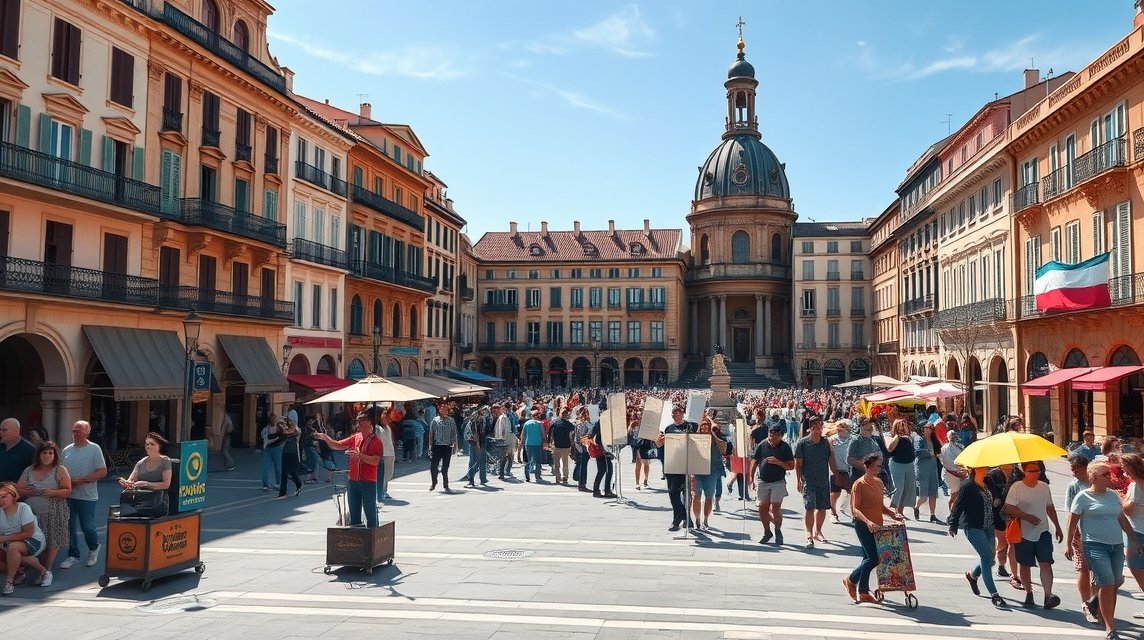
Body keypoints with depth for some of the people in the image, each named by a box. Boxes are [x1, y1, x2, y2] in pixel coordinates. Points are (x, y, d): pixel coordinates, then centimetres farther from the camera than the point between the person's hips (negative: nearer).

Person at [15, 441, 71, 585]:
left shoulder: (60, 470, 1)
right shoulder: (29, 471, 11)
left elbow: (67, 491, -3)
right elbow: (17, 489, 10)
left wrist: (52, 492, -20)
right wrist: (28, 492, -11)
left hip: (53, 515, -3)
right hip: (32, 514, 3)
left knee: (51, 542, -6)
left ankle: (47, 571, 3)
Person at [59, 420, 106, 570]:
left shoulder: (94, 449, -6)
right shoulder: (67, 450, 10)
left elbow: (103, 471, -10)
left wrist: (81, 481, -17)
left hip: (87, 496, -5)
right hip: (68, 496, 5)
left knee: (87, 526, 0)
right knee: (69, 527, 7)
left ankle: (93, 549, 26)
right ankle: (73, 556, 19)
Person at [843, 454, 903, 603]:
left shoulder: (879, 483, 11)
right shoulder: (859, 484, -11)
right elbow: (855, 509, -16)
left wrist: (893, 513, 1)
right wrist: (868, 521, -30)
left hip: (876, 526, 7)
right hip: (863, 526, -7)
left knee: (869, 558, 11)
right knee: (874, 558, -11)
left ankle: (863, 593, 19)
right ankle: (851, 580, 8)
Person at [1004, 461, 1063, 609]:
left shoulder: (1044, 487, 6)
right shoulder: (1016, 487, -8)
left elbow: (1050, 508, 19)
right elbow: (1008, 508, -14)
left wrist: (1057, 527, 21)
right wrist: (1026, 516, -26)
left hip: (1043, 532, 3)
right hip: (1024, 533, -3)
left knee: (1046, 564, -11)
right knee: (1025, 565, 8)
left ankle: (1048, 595, -14)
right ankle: (1029, 594, 24)